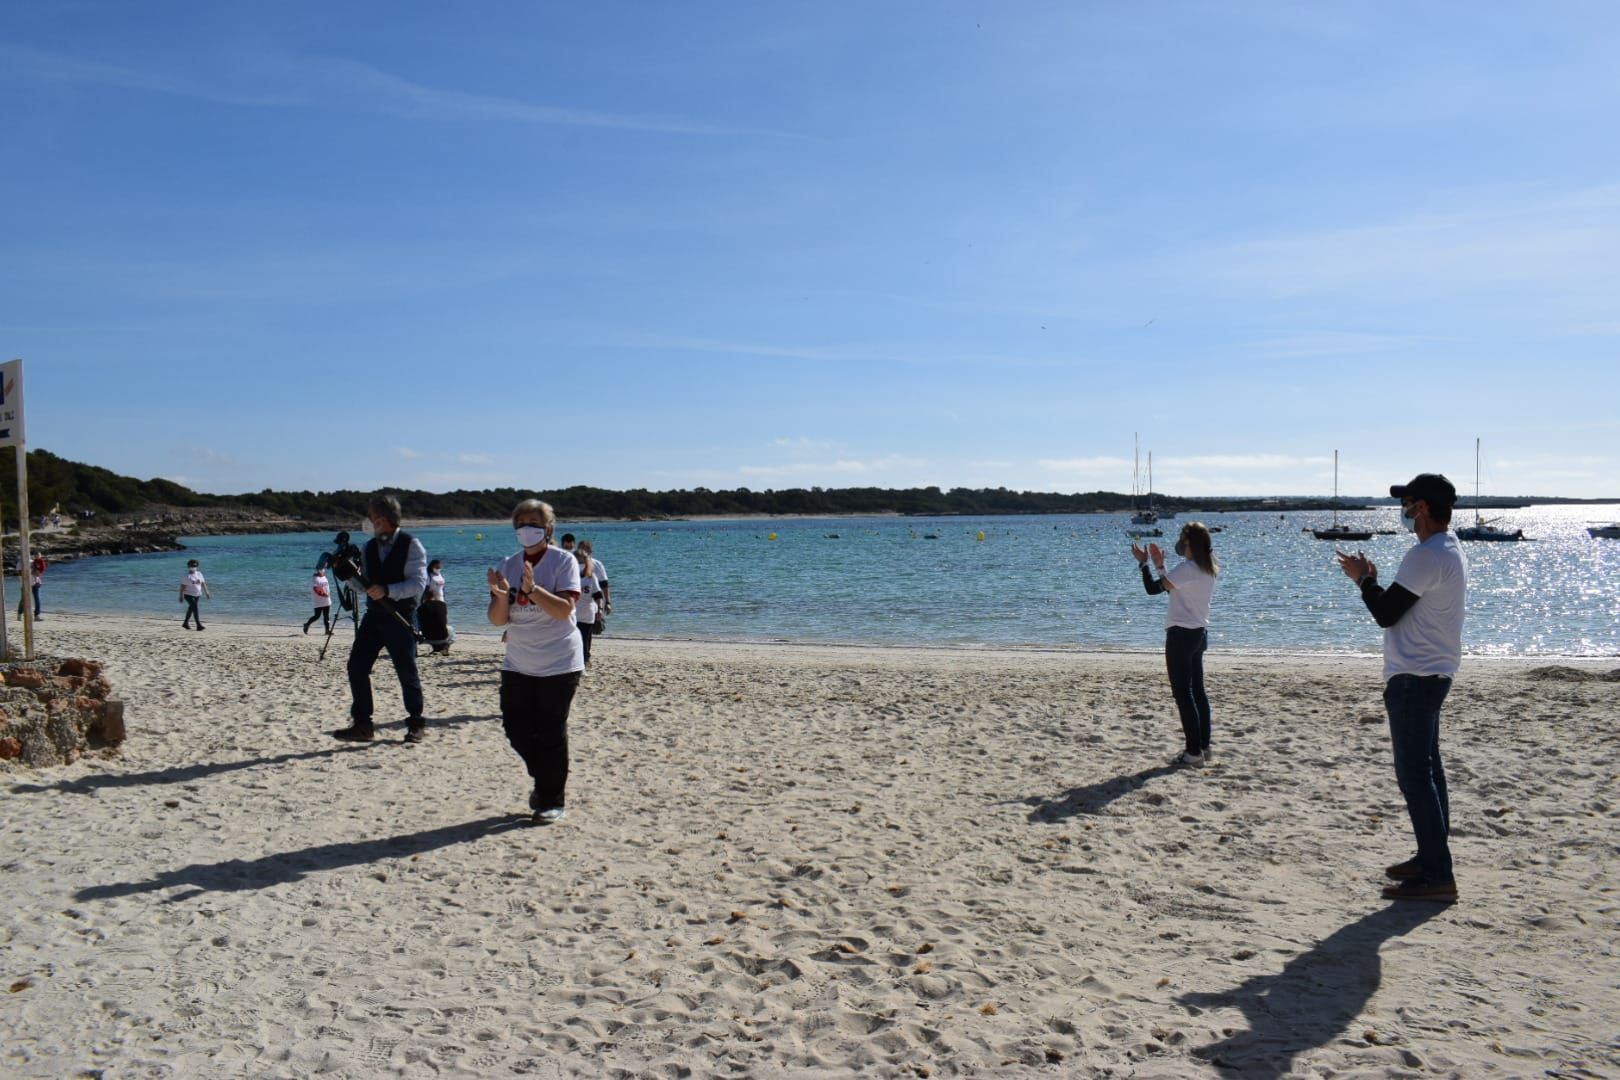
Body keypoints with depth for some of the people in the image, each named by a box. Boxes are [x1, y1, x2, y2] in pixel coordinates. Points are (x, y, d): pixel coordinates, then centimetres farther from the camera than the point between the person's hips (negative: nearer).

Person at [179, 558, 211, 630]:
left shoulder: (199, 574, 7)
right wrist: (181, 596, -17)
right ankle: (198, 625, -20)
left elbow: (203, 584, 10)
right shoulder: (187, 576, -10)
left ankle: (185, 623, 34)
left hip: (197, 595, 7)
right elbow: (182, 586, -13)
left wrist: (206, 592, 6)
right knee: (195, 608, -17)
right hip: (188, 595, -7)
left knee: (191, 608, 17)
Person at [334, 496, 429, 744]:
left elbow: (419, 582, -16)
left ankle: (416, 725, 14)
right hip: (374, 615, 6)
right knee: (356, 666, -1)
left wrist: (387, 591, -26)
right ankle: (362, 725, 7)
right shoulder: (369, 548, 11)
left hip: (400, 618, -6)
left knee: (407, 671, 0)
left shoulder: (411, 545, -7)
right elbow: (363, 585, 17)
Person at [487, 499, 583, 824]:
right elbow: (497, 620, 0)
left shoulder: (563, 561, -8)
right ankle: (543, 781, 32)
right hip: (518, 663, 5)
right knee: (516, 727, 7)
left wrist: (532, 589, -31)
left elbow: (565, 609, -20)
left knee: (550, 733, -1)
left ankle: (552, 801, 13)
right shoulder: (508, 565, 6)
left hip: (558, 663, -5)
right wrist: (501, 596, -20)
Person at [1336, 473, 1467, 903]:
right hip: (1432, 673, 11)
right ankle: (1431, 859, 25)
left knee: (1414, 774, -7)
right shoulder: (1451, 551, 14)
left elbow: (1385, 613, -19)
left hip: (1414, 677, -11)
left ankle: (1437, 875, -4)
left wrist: (1364, 579, -3)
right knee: (1426, 770, 17)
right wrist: (1372, 580, 11)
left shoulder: (1425, 556, -20)